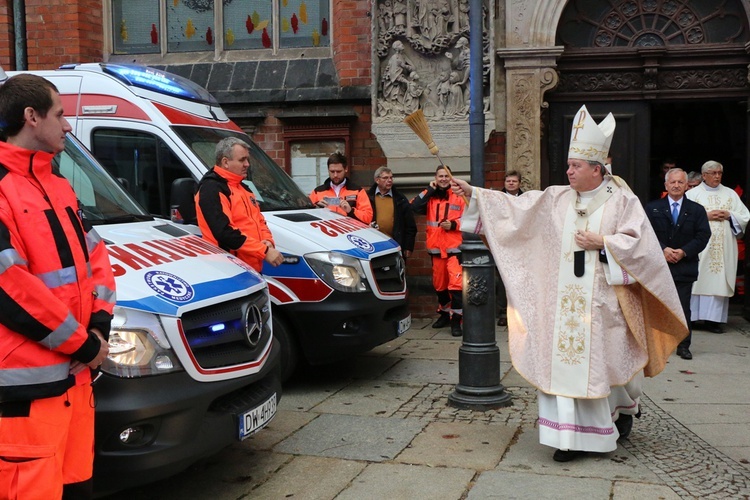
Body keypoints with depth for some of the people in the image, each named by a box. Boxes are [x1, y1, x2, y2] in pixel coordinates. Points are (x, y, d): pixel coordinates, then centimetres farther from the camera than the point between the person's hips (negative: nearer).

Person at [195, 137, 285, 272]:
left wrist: (268, 240, 0)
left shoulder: (243, 188, 20)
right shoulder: (211, 189, -12)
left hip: (253, 268, 9)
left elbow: (259, 220, 24)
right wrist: (264, 251, -21)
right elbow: (224, 232, -22)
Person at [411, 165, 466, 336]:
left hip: (454, 247, -4)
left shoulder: (459, 197, 1)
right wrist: (430, 190, -6)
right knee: (439, 283, 15)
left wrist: (453, 225, -15)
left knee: (456, 283, -15)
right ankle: (444, 313, 31)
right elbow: (414, 207, -7)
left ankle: (456, 320, -13)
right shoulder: (430, 197, 10)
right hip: (436, 247, 4)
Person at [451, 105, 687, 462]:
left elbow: (639, 243, -5)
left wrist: (602, 242, -14)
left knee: (609, 361, 9)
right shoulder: (556, 198, 6)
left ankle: (625, 407, 40)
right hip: (565, 301, 3)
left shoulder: (622, 201, -2)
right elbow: (514, 207, 2)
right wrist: (473, 194, -4)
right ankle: (574, 436, 7)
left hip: (605, 301, -3)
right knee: (565, 362, -1)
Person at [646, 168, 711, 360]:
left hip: (685, 266, 0)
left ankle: (683, 346, 10)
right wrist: (663, 249, -15)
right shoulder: (652, 208, 6)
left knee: (683, 307, 1)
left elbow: (703, 236, 0)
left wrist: (683, 251, -12)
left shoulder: (696, 210, 8)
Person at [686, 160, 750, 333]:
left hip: (723, 247, 3)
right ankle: (689, 317, 0)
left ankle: (713, 319, -2)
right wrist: (706, 216, -11)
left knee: (718, 280, -3)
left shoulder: (730, 194, 15)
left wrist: (729, 215, -5)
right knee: (697, 279, -5)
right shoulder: (692, 194, 5)